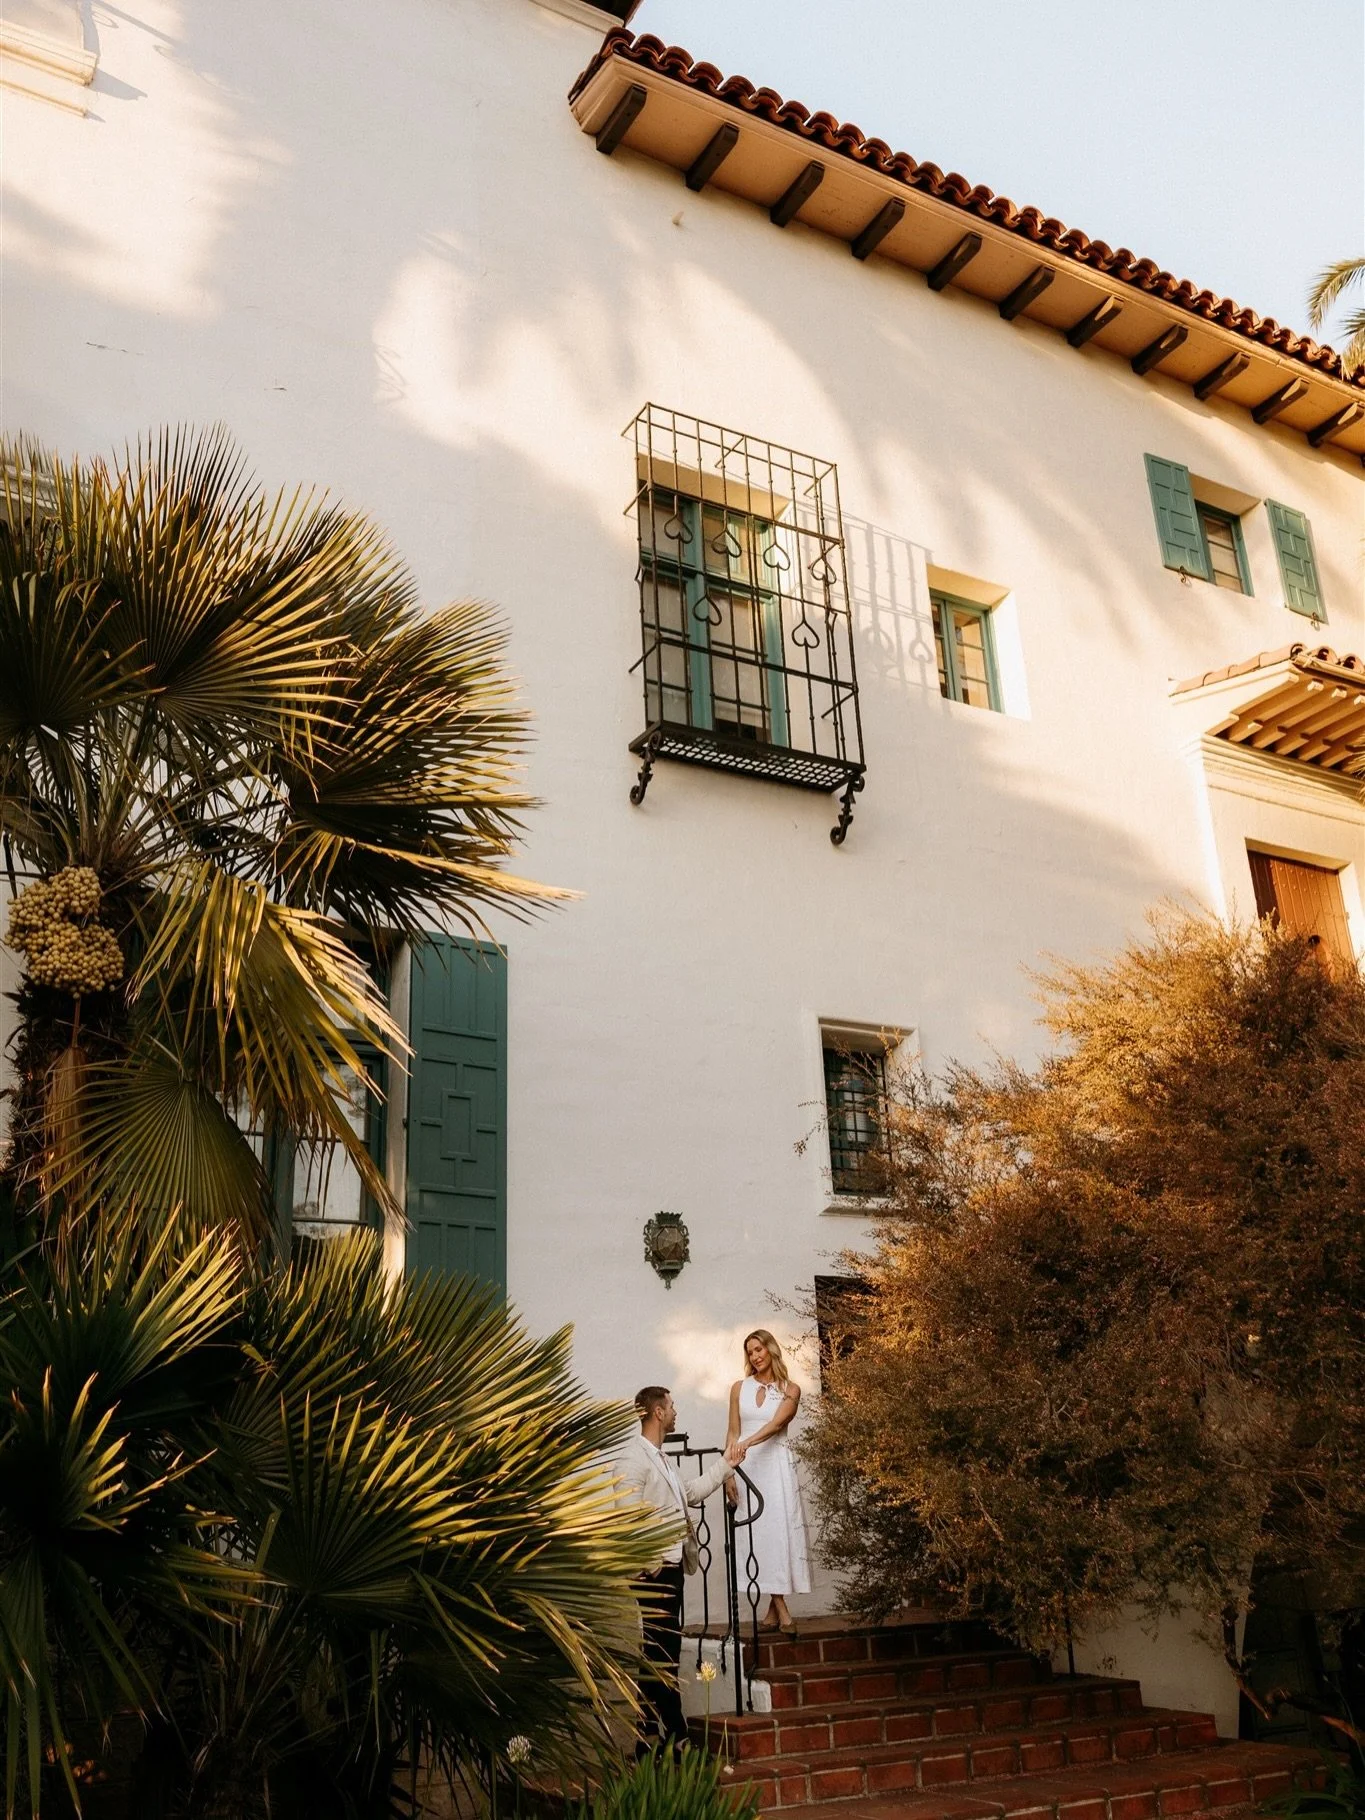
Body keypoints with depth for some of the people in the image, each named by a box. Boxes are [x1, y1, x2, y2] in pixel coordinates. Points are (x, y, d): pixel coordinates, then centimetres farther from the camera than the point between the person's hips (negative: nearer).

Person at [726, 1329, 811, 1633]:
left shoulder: (790, 1389, 3)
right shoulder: (740, 1388, 9)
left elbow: (776, 1424, -12)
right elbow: (733, 1432, 8)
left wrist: (748, 1443, -27)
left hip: (776, 1464, -2)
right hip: (745, 1465, 2)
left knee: (778, 1527, -7)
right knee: (756, 1531, -3)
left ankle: (774, 1607, -2)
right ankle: (780, 1608, 0)